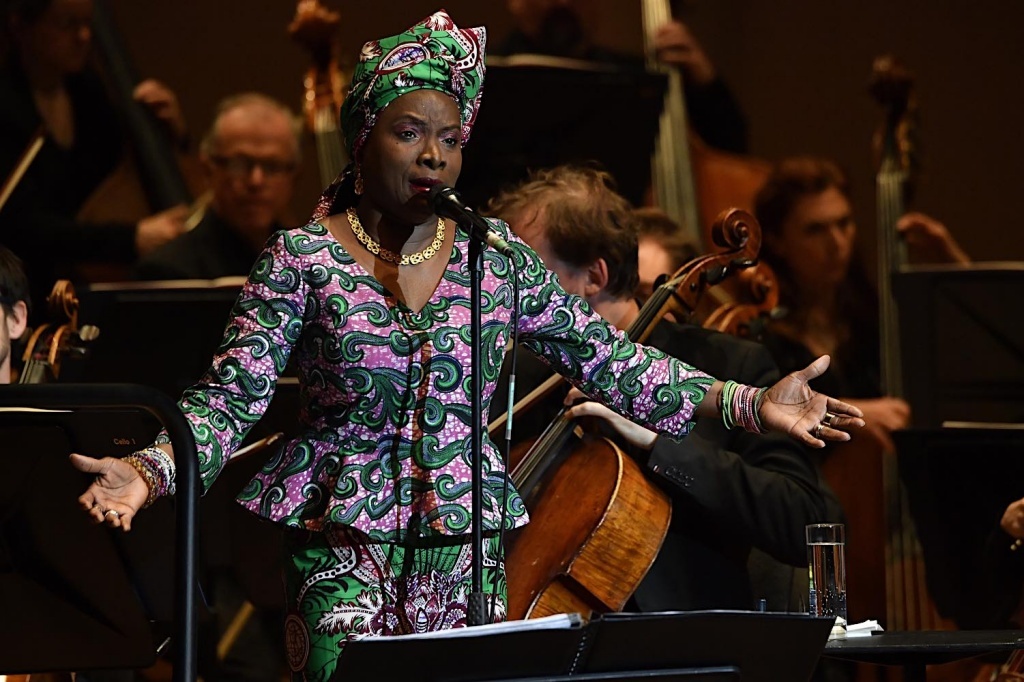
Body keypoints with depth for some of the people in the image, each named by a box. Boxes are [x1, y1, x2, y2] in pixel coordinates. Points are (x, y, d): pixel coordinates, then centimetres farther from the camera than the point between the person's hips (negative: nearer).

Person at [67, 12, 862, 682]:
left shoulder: (497, 256, 5)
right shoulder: (303, 258, -3)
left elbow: (609, 360, 6)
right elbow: (230, 399, -8)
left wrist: (750, 403, -2)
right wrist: (147, 471, -27)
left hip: (469, 555, 3)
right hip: (345, 554, -3)